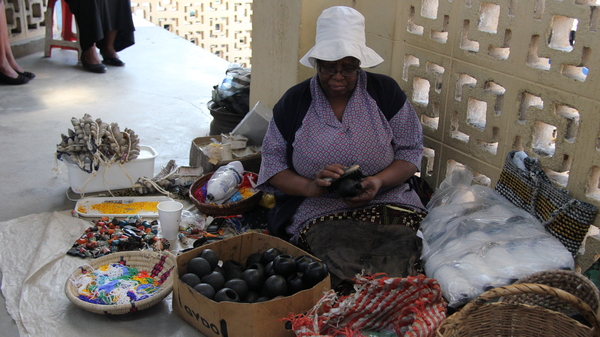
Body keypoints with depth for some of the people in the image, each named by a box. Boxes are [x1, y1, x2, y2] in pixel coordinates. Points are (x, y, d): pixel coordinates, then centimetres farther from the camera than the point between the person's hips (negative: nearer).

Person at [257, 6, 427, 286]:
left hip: (386, 203, 1)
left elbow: (411, 151, 6)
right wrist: (309, 186, -16)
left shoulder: (385, 92, 6)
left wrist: (379, 182, -14)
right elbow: (272, 163, 5)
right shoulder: (293, 102, 6)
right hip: (318, 213, -1)